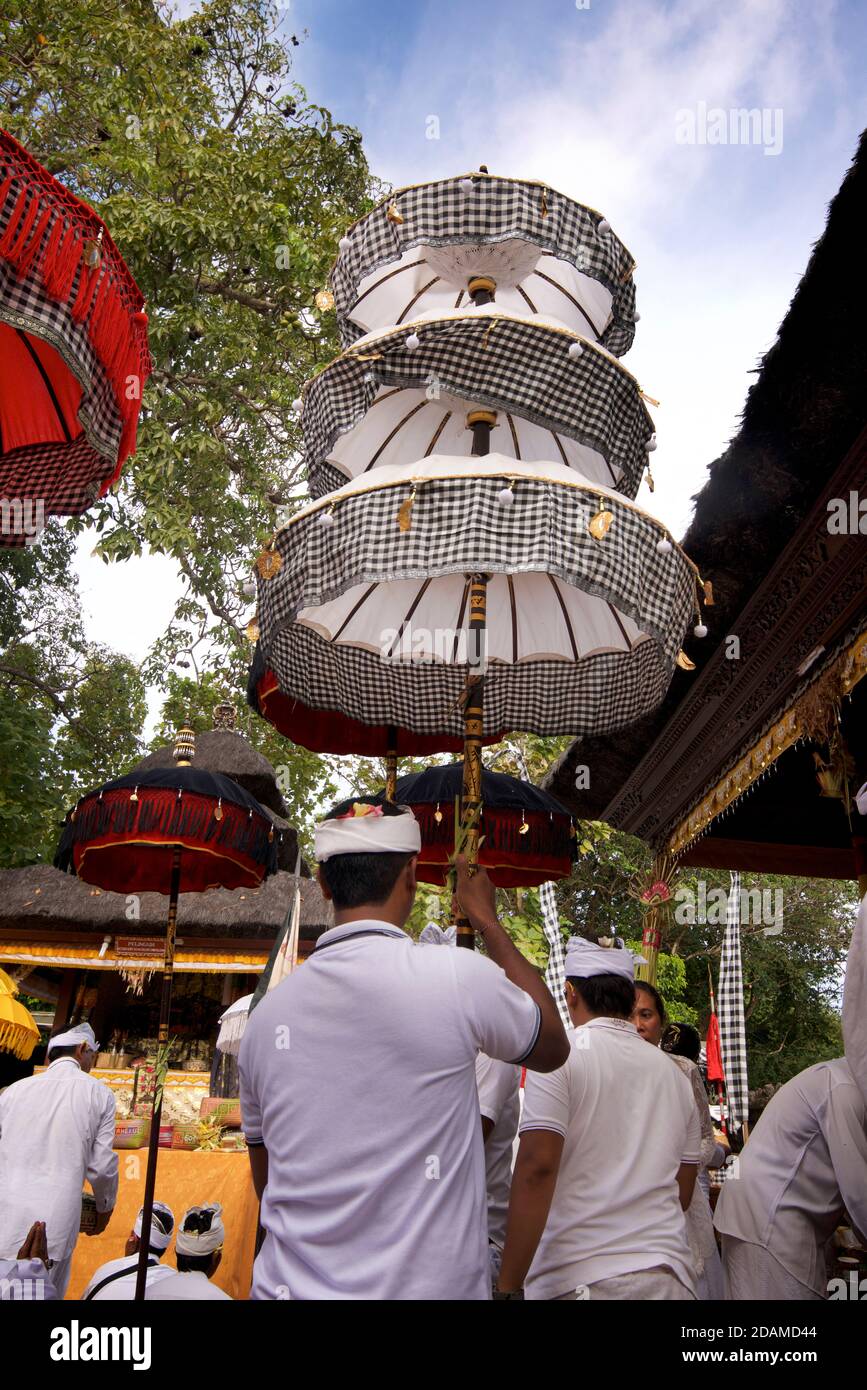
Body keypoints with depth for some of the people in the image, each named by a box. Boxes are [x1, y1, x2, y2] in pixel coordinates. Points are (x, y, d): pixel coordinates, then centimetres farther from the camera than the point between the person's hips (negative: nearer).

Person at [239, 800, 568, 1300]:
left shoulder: (267, 1012, -2)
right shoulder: (459, 978, -16)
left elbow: (265, 1184, 9)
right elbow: (554, 1048, 5)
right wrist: (489, 922, 11)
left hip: (286, 1283, 3)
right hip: (425, 1283, -3)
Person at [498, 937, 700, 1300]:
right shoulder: (674, 1073, 10)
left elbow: (536, 1168, -17)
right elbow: (683, 1194, 16)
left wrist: (509, 1284, -15)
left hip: (577, 1278, -5)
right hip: (668, 1276, 6)